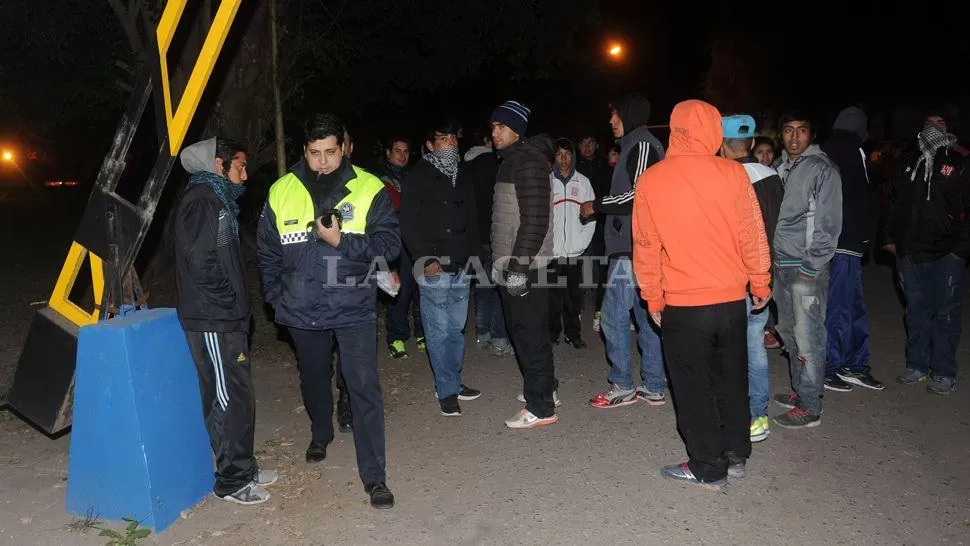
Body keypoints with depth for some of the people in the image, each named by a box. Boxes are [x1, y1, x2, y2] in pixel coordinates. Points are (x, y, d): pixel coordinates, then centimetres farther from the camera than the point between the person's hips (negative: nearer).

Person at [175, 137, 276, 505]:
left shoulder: (218, 199, 19)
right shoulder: (200, 200, -13)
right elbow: (201, 261, -22)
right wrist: (230, 303, -14)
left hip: (225, 318, 10)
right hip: (212, 321, -10)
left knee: (237, 394, 15)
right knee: (231, 398, -3)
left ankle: (242, 468, 26)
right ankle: (231, 481, 9)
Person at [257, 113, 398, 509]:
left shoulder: (369, 189, -8)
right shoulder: (281, 193, 1)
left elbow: (389, 243, -13)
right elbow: (267, 251, 10)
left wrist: (341, 241, -24)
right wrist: (275, 297, 5)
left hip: (354, 308, -3)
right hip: (303, 312, 4)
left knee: (364, 387, -9)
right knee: (313, 379, 23)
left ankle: (374, 477, 1)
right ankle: (320, 434, 51)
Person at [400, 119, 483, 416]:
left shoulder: (461, 177, 17)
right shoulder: (418, 177, -3)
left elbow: (472, 219, 21)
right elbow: (409, 224, -8)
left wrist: (474, 253, 10)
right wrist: (426, 258, -14)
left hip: (461, 266, 6)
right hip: (434, 267, -6)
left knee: (456, 327, 11)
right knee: (439, 330, -1)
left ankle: (453, 381, 24)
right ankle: (447, 390, 8)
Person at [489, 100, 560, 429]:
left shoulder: (529, 162, -14)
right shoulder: (511, 161, 16)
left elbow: (536, 221, -21)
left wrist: (519, 266, -23)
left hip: (524, 267, -10)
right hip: (511, 265, 10)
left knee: (530, 335, -4)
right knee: (524, 332, 17)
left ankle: (541, 408, 4)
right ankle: (544, 389, 30)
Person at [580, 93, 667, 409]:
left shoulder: (642, 145, -10)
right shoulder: (637, 145, 21)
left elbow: (637, 195, -20)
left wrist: (596, 205, -10)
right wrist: (600, 207, 15)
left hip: (633, 250, -10)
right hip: (638, 248, 10)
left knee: (613, 315, -5)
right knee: (647, 316, 11)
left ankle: (622, 387, 5)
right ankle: (653, 388, 18)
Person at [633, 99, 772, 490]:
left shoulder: (651, 180, -7)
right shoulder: (733, 173, -6)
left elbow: (645, 245, -2)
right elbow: (752, 235, -1)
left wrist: (652, 296, 8)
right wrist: (760, 283, 12)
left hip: (682, 304, -2)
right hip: (732, 298, 3)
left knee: (693, 387, 10)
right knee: (731, 380, 19)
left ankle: (709, 469, 21)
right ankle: (736, 455, 34)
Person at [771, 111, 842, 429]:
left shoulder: (822, 169, -8)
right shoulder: (778, 166, 13)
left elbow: (829, 224, -11)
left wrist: (811, 265, -13)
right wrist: (770, 257, 11)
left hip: (807, 267, -7)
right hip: (781, 263, 7)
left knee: (808, 337, -4)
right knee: (788, 331, 15)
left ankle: (810, 408, 5)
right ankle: (800, 390, 30)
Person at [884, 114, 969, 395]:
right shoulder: (907, 164, 13)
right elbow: (892, 202, 18)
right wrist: (890, 237, 10)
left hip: (946, 255, -4)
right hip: (910, 253, 4)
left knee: (945, 313, 3)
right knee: (916, 312, 13)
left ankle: (944, 373, 12)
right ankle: (917, 366, 23)